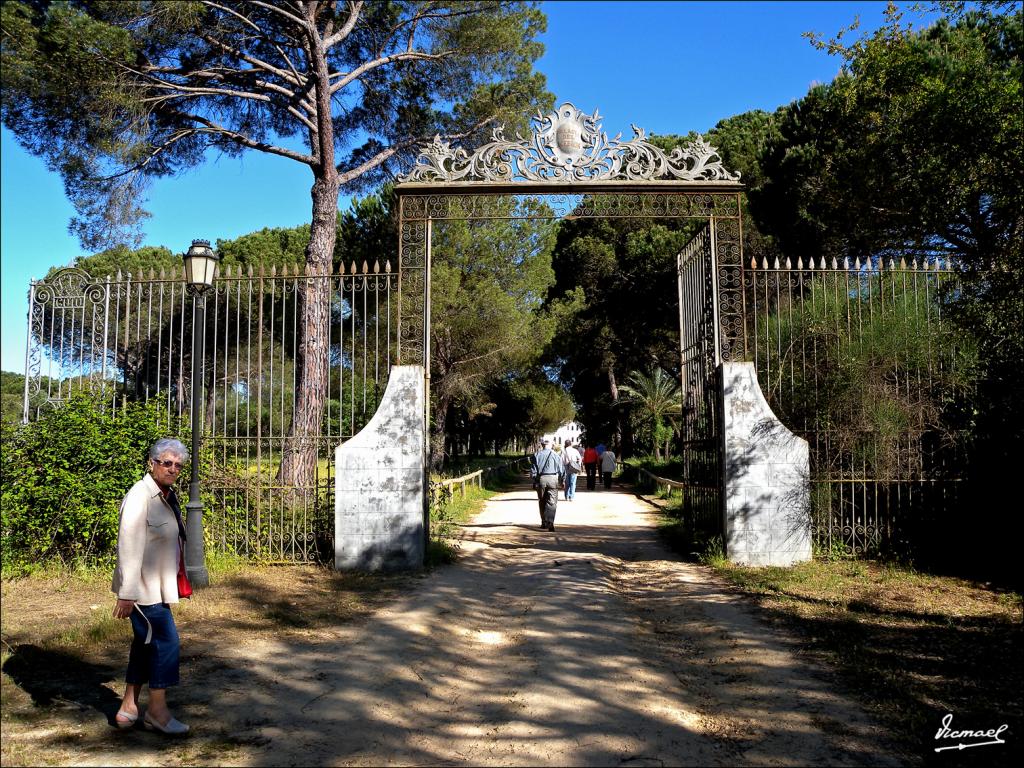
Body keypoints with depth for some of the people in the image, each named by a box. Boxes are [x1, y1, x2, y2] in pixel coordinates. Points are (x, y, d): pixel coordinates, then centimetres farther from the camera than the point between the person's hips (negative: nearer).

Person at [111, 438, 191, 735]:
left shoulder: (168, 496, 10)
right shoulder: (139, 497, -19)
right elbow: (130, 547, -23)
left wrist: (177, 583, 21)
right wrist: (126, 594, -23)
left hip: (158, 587, 9)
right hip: (142, 587, -9)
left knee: (145, 643, 15)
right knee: (166, 641, -4)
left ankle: (128, 709, 27)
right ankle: (157, 710, 10)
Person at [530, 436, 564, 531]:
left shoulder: (537, 455, 1)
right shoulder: (555, 455, -1)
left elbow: (533, 470, 1)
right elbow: (561, 470, 2)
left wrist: (534, 480, 10)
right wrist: (561, 481, 14)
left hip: (540, 479, 2)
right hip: (553, 478, -2)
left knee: (542, 502, 14)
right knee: (552, 502, -2)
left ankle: (544, 523, 22)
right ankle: (550, 523, -16)